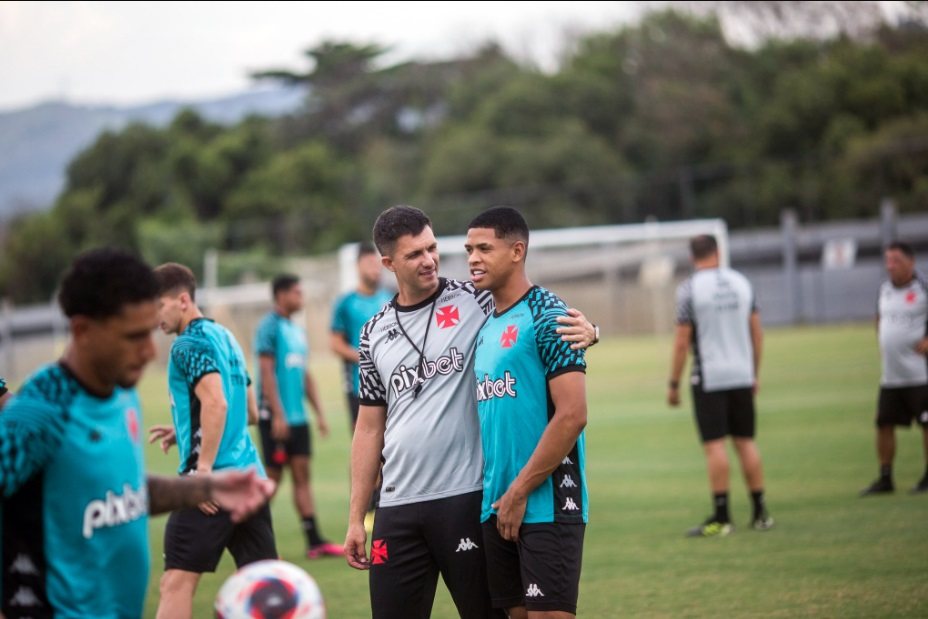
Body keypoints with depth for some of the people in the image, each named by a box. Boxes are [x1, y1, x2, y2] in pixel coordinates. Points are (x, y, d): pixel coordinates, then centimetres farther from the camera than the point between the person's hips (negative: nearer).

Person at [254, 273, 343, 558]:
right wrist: (277, 414, -18)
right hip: (276, 416, -8)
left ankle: (315, 542, 2)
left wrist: (319, 412, 17)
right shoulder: (270, 327, -9)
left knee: (302, 475, 4)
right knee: (273, 476, -3)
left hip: (297, 416, 8)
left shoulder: (297, 330, 16)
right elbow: (267, 372, -14)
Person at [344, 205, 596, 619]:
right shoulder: (375, 334, 11)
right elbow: (370, 428, 15)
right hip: (397, 507, 3)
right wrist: (356, 518, 12)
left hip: (466, 497, -3)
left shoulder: (475, 301, 1)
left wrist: (584, 330, -24)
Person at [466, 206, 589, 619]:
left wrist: (518, 493, -14)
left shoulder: (547, 317, -9)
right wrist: (492, 497, 8)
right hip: (496, 508, 8)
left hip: (545, 506, -8)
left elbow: (572, 416, -16)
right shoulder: (484, 326, 15)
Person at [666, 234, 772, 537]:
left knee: (715, 444, -3)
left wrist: (674, 384, -1)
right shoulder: (741, 282, 6)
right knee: (746, 441, 10)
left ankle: (721, 517, -4)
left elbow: (682, 341, -9)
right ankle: (760, 512, 11)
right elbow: (757, 333, 9)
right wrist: (754, 374, 19)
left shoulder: (689, 289, -8)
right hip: (741, 375, 5)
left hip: (709, 378, -5)